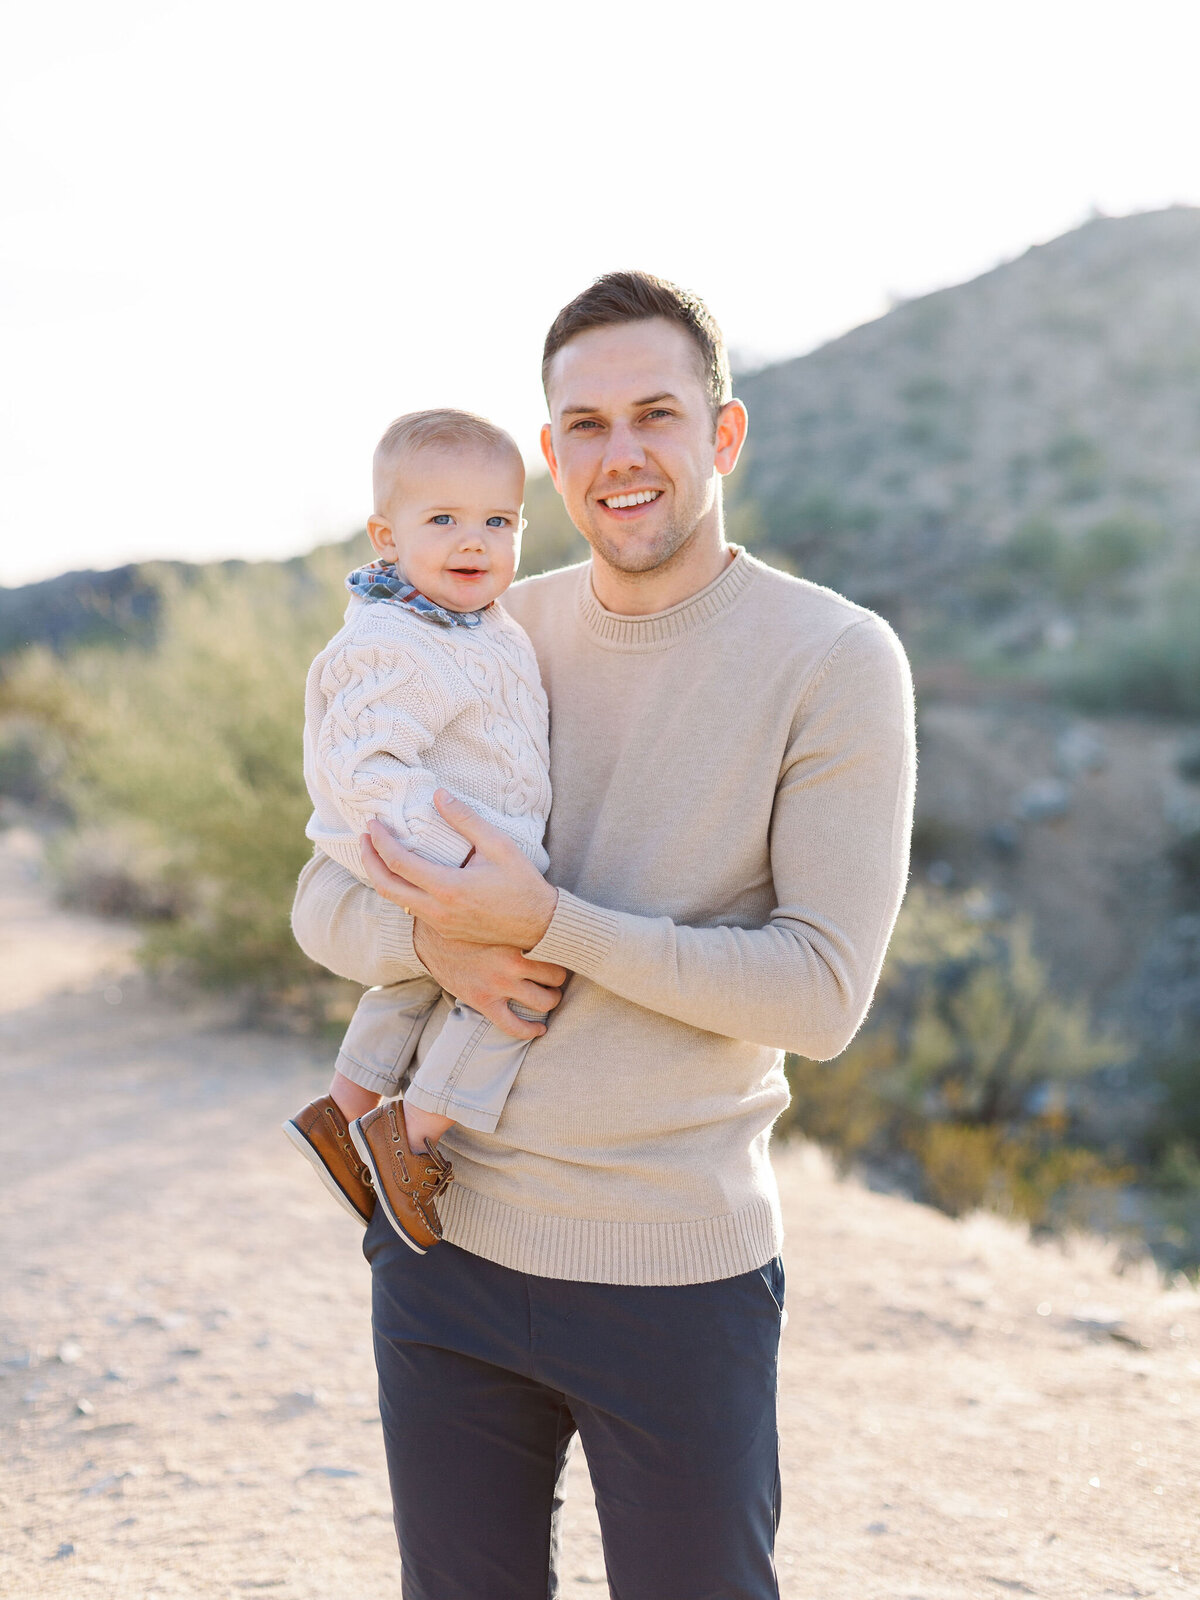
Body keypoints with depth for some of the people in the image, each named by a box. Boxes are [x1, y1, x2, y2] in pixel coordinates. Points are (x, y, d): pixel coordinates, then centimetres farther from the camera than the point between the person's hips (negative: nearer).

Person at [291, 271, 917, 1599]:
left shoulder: (837, 662, -8)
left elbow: (822, 994, -14)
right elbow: (325, 896, 6)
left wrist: (547, 922, -22)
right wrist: (431, 941, -17)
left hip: (680, 1274, -4)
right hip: (446, 1242, 4)